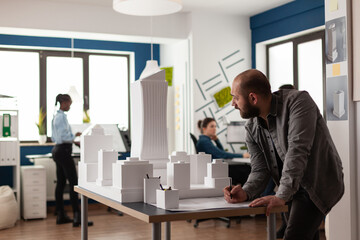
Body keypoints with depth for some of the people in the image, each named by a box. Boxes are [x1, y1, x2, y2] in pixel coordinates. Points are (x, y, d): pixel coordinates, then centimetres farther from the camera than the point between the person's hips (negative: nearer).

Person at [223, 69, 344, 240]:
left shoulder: (298, 101, -21)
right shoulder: (252, 128, 0)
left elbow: (297, 151, -30)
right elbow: (260, 170, -3)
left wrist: (281, 196, -36)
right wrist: (246, 192, -25)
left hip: (319, 184, -8)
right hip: (294, 190, 8)